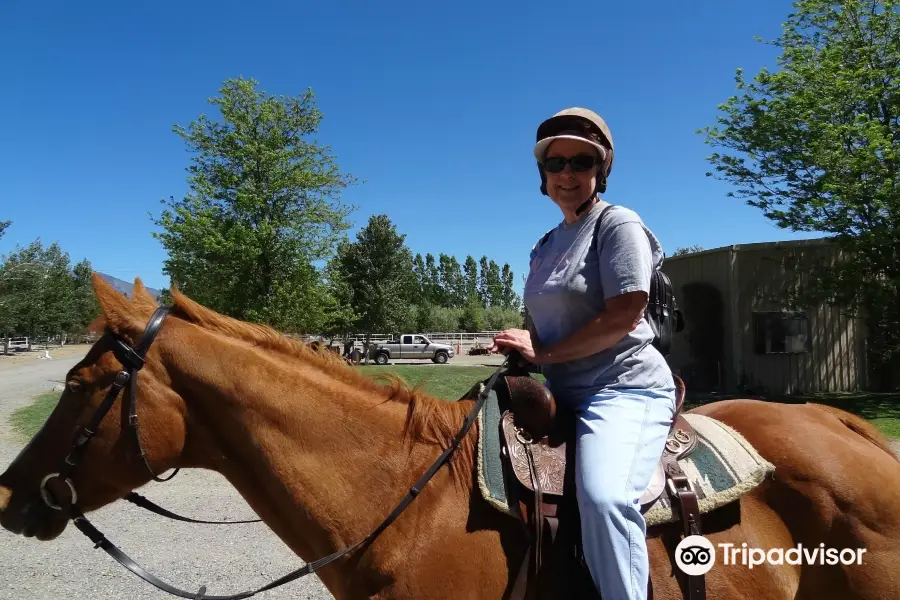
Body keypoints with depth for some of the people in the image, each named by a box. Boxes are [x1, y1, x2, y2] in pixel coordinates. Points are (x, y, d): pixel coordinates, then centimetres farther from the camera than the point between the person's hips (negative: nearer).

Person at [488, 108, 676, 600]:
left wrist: (543, 354, -13)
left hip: (625, 388, -8)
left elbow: (623, 318, -17)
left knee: (603, 496, -34)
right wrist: (518, 349, 2)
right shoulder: (546, 245, 17)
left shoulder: (618, 223, -6)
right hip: (565, 394, 9)